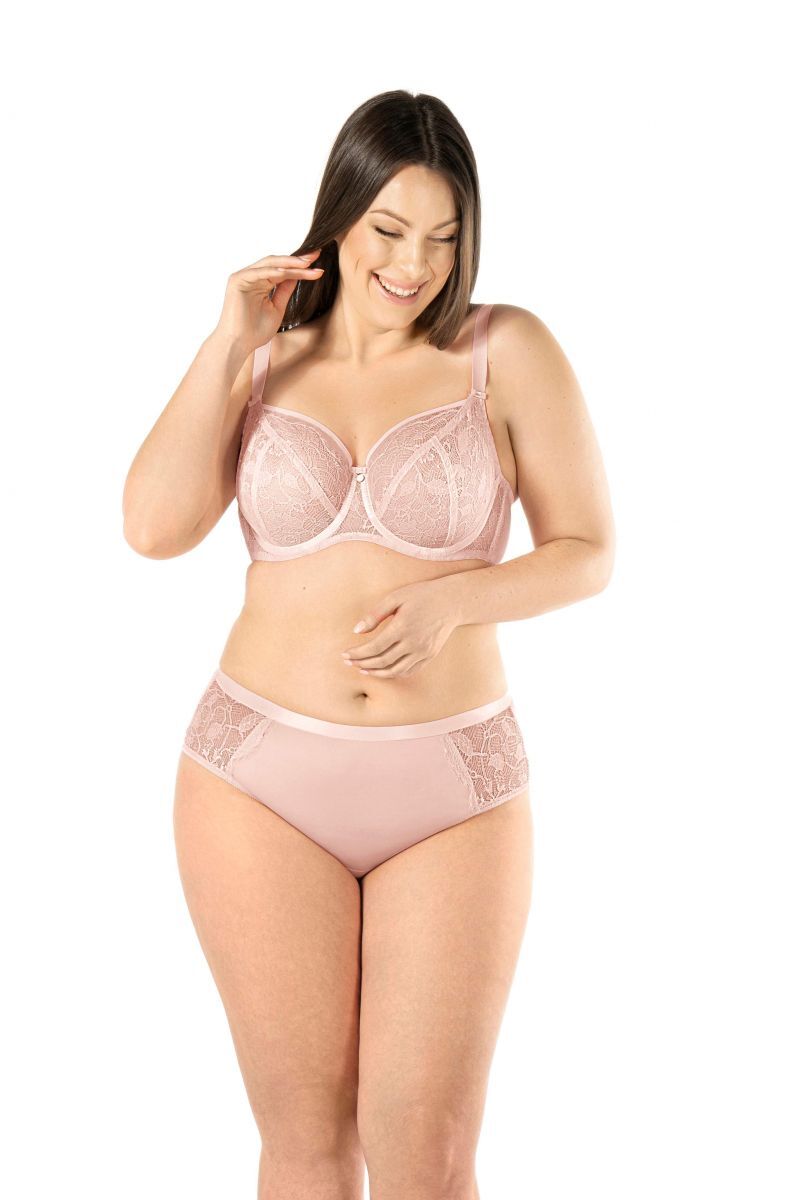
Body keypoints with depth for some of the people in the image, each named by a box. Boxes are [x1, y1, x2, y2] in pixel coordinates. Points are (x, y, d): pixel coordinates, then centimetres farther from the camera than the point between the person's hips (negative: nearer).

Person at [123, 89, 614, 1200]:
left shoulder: (508, 350, -2)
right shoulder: (260, 360, 6)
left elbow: (589, 553, 0)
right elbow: (153, 526, -7)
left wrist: (453, 600, -17)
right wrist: (230, 343, -8)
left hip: (451, 795, -1)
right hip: (261, 783, 2)